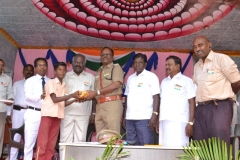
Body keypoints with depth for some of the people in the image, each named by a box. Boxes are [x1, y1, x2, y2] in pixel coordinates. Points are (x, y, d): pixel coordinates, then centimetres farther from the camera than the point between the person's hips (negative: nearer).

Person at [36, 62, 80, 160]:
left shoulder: (64, 86, 14)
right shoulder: (50, 82, -4)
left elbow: (64, 103, 12)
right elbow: (55, 99, -14)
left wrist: (75, 99, -4)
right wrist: (71, 95, -18)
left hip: (58, 115, 6)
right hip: (48, 114, -6)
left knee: (52, 143, 6)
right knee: (43, 142, -6)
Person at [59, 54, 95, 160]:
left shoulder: (90, 77, 8)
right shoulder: (66, 76, 7)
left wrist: (93, 112, 4)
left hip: (83, 114, 0)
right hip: (67, 113, 0)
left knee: (80, 141, 4)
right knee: (65, 140, 2)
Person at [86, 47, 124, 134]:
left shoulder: (116, 67, 3)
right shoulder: (98, 72, 23)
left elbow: (116, 85, -13)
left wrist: (97, 92, -13)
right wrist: (88, 96, 2)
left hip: (112, 103, -7)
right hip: (99, 105, 7)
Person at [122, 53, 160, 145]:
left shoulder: (151, 76, 1)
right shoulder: (130, 78, 17)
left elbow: (156, 97, -5)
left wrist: (154, 115, -15)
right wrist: (124, 116, 13)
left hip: (144, 117, -5)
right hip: (130, 118, 5)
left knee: (146, 145, -4)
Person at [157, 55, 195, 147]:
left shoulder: (186, 81, 2)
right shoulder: (164, 82, 18)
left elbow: (192, 102, -3)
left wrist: (190, 122, -11)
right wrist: (158, 121, 13)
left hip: (179, 122, -5)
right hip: (164, 121, 5)